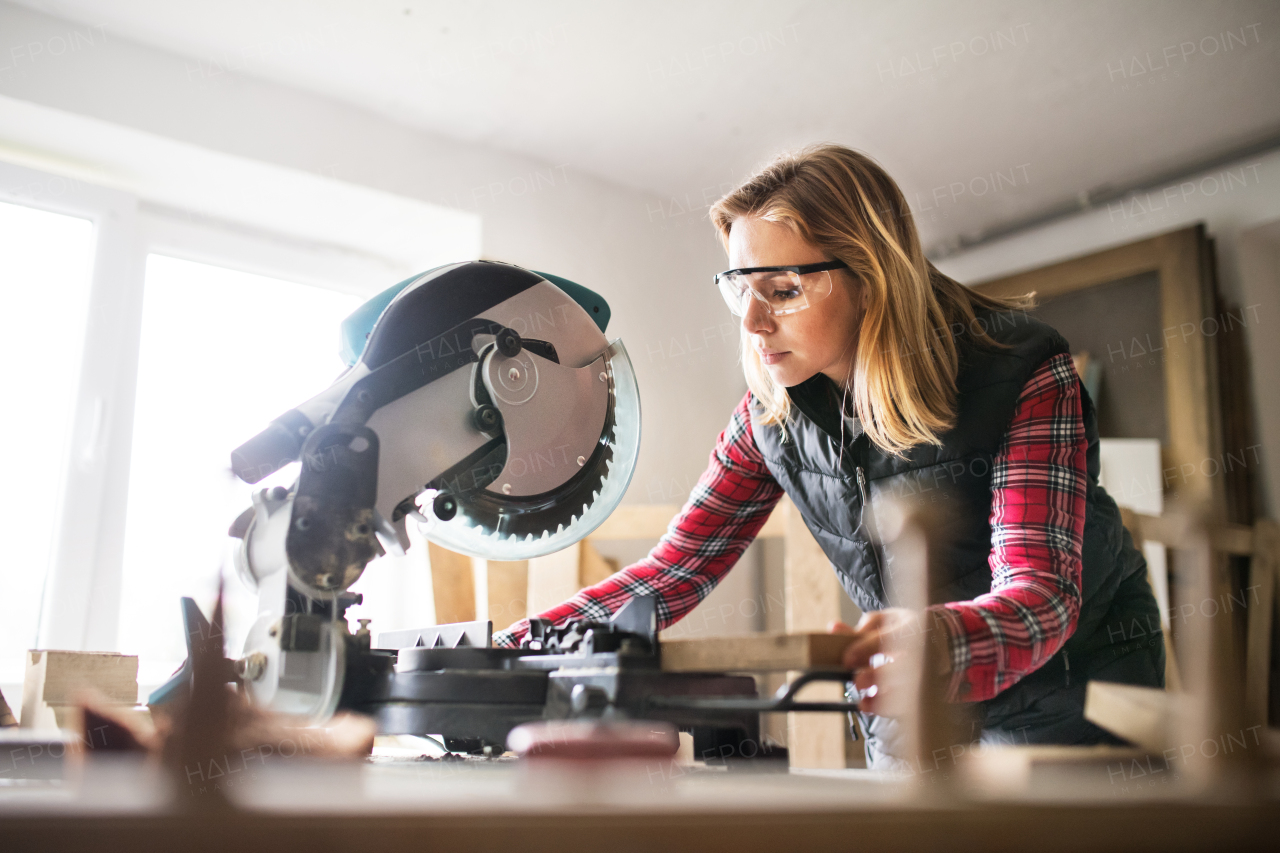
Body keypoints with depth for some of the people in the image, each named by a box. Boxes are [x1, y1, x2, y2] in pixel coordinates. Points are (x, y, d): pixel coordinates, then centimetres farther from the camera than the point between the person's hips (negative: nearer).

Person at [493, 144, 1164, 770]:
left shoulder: (1023, 376, -23)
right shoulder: (774, 415, -11)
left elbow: (1044, 591, -34)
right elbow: (673, 572, -8)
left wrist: (944, 641, -59)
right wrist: (507, 653, -22)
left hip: (1071, 693, -3)